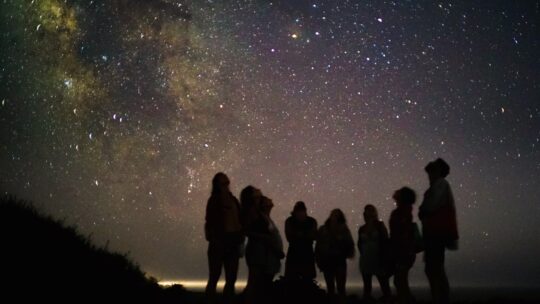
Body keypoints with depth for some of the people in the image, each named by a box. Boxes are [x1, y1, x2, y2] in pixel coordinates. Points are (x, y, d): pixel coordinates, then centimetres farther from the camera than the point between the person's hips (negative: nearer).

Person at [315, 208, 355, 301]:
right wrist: (319, 260, -1)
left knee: (341, 286, -4)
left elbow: (349, 244, -2)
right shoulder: (323, 229, 3)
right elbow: (318, 245, 3)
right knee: (330, 286, 9)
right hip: (327, 261, 1)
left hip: (340, 261, -1)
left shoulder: (344, 230, 2)